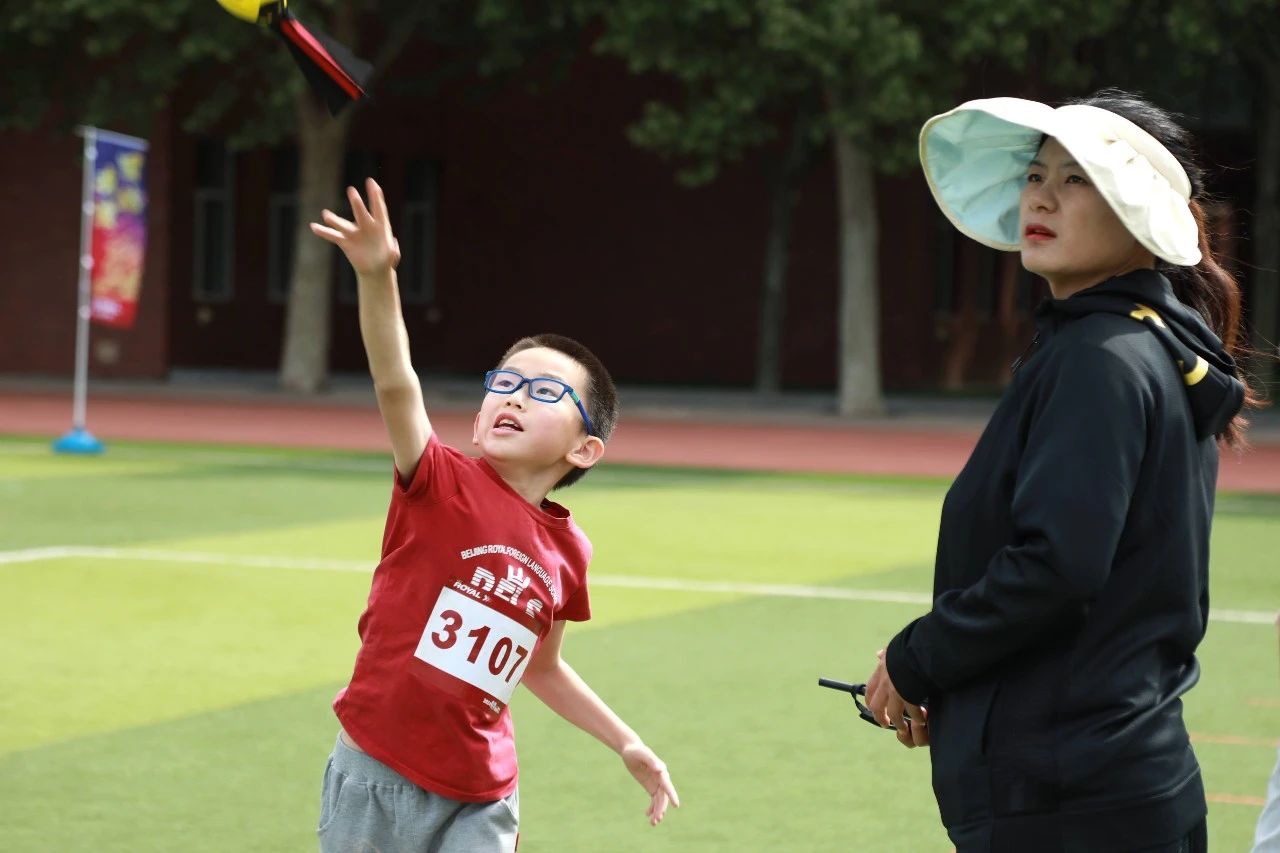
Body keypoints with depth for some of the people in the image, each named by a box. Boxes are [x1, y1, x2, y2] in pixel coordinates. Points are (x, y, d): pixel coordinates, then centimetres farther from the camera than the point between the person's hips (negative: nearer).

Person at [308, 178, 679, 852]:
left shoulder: (567, 550, 4)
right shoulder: (442, 484, -8)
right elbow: (395, 385, -27)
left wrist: (627, 746, 19)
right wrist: (377, 276, -43)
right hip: (376, 777, -3)